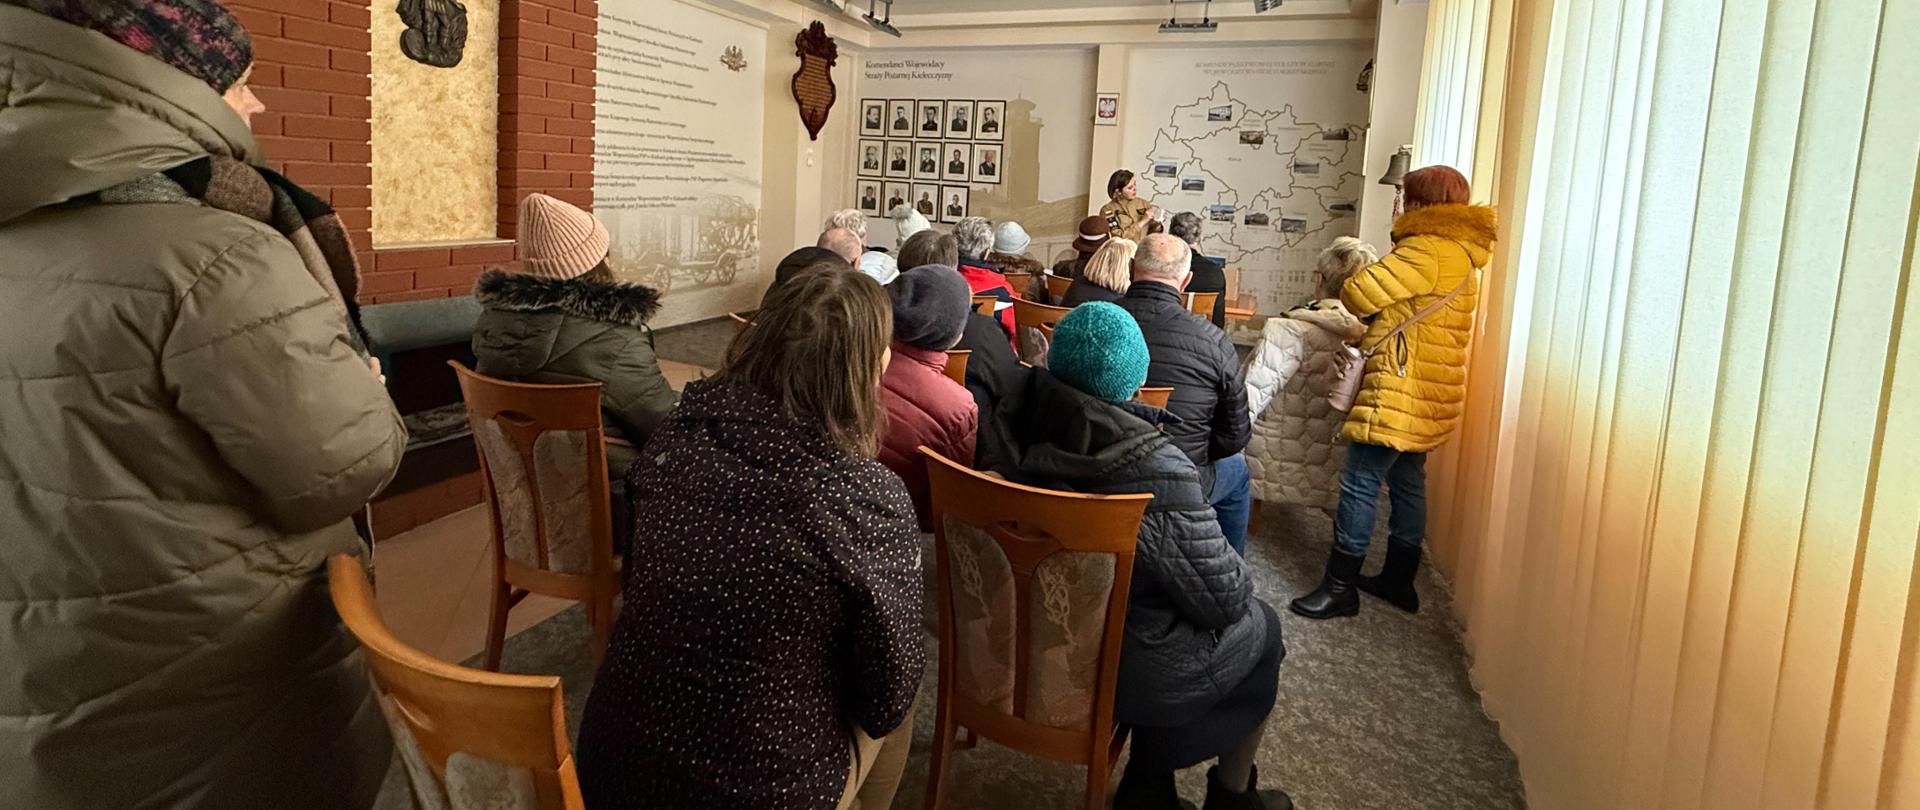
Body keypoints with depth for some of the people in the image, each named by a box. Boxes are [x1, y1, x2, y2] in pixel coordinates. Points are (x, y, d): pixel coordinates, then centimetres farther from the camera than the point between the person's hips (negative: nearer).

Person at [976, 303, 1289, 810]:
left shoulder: (1011, 426, -15)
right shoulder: (1155, 472, -31)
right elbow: (1224, 599, -20)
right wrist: (1239, 575, 2)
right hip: (1129, 671, -6)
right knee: (1261, 629, 22)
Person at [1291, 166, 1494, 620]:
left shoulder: (1427, 251, -16)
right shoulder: (1460, 255, 18)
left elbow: (1357, 294, -18)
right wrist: (1378, 319, 5)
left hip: (1399, 393, -11)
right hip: (1425, 397, 11)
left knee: (1360, 485, -7)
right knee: (1407, 483, 16)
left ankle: (1339, 587, -3)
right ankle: (1399, 580, 26)